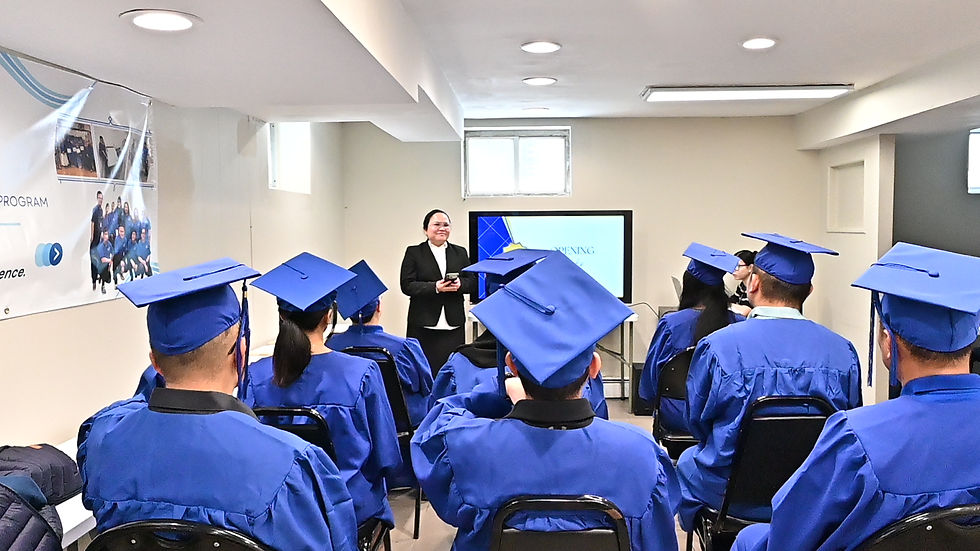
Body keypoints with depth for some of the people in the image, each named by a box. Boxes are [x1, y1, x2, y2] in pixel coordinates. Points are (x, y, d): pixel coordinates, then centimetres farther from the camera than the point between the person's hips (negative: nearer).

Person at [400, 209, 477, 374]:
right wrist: (435, 287, -18)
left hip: (453, 325, 3)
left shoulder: (460, 253, 15)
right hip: (423, 326, -3)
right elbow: (407, 285, -5)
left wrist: (460, 284, -11)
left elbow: (472, 283, 12)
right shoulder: (414, 252, 5)